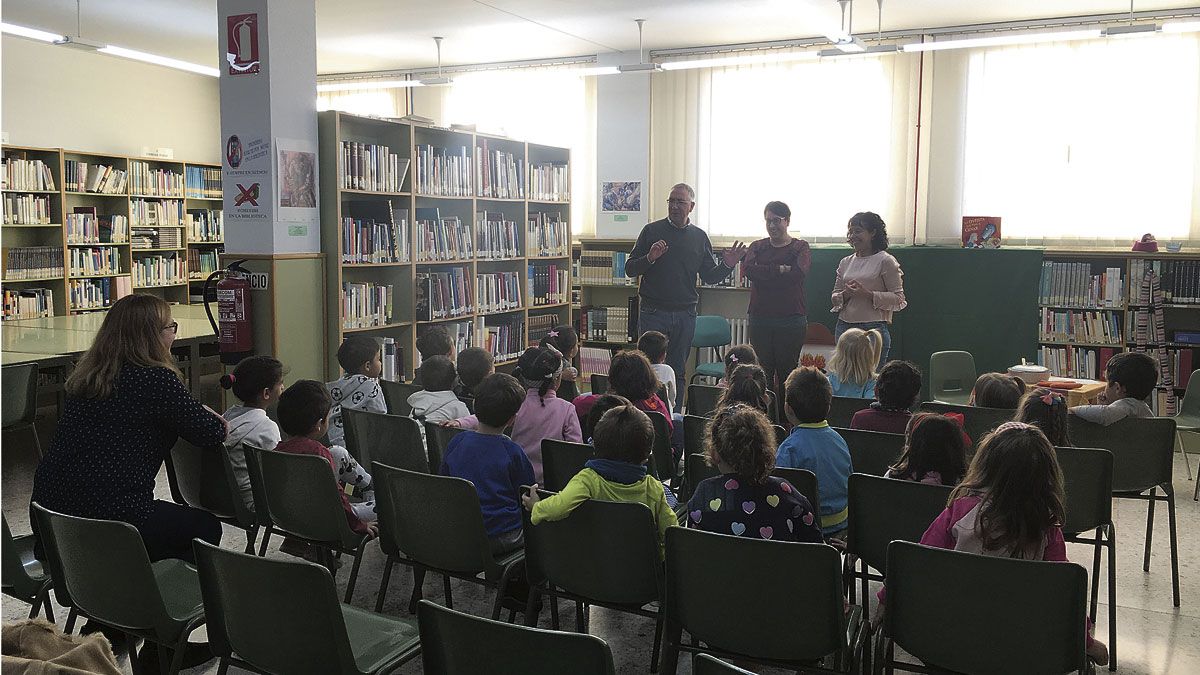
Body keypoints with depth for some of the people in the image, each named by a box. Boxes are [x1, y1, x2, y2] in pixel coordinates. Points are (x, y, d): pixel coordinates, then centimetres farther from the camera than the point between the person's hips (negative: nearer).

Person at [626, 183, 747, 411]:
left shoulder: (699, 237, 10)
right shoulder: (652, 231, 1)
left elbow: (709, 277, 12)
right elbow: (630, 269, 0)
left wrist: (727, 265, -5)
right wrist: (650, 258, -18)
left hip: (685, 315, 3)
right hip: (653, 312, -3)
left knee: (678, 372, 9)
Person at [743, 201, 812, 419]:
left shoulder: (800, 247, 6)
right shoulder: (757, 247, 14)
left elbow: (799, 272, -15)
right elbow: (748, 269, -7)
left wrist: (764, 273, -8)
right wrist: (780, 270, -13)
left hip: (791, 320, -2)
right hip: (760, 318, 3)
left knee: (787, 371, -1)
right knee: (763, 371, 3)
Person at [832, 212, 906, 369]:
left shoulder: (885, 261, -2)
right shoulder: (845, 262, 14)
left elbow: (899, 300, -6)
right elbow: (835, 297, 16)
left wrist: (868, 294, -16)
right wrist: (846, 294, -6)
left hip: (874, 328, -5)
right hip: (844, 327, 5)